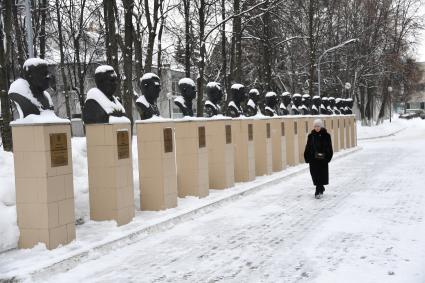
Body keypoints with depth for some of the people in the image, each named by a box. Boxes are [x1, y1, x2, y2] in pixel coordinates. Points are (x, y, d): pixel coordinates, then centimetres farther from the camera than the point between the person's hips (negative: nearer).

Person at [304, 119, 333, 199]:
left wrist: (328, 157, -8)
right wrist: (307, 157, -1)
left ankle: (318, 191, 4)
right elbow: (308, 147, 6)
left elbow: (329, 148, 0)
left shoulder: (326, 135, -1)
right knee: (315, 174, 6)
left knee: (321, 175, -2)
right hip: (313, 159, 2)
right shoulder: (311, 136, 4)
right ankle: (321, 188, 25)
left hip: (323, 159, -2)